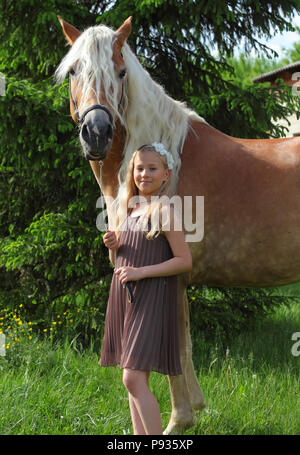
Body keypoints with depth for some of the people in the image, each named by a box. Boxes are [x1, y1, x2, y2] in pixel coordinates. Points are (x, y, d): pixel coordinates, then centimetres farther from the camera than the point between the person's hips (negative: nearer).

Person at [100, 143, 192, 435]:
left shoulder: (165, 212, -9)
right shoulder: (127, 211, 13)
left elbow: (184, 261, -13)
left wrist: (141, 272, -18)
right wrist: (112, 246, -1)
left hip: (151, 299, -8)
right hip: (123, 298, 8)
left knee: (134, 378, -16)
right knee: (133, 379, 10)